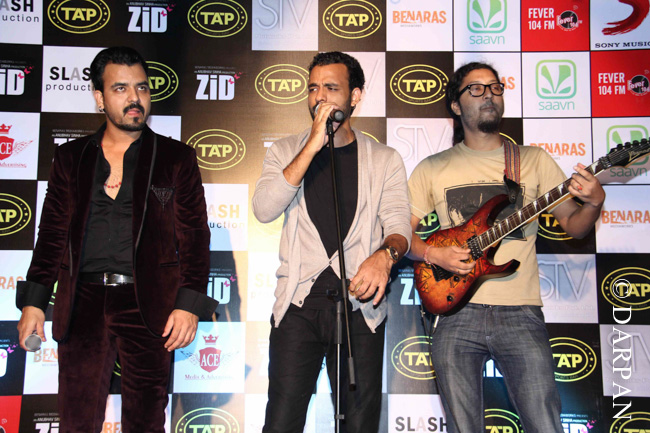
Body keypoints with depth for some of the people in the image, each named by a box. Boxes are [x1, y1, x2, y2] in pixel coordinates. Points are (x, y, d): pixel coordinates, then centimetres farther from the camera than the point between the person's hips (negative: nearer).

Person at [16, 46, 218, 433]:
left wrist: (189, 304, -8)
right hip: (83, 306, 2)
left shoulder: (176, 158, 6)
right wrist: (34, 301, 5)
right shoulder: (71, 157, 12)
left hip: (148, 307, -1)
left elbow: (194, 237, 1)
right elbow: (52, 235, 12)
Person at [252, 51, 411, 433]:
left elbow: (399, 224, 0)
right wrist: (313, 145, -10)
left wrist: (385, 255, -24)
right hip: (299, 303, 0)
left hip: (359, 302, 0)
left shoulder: (384, 160, 10)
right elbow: (264, 210, -6)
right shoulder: (286, 151, 11)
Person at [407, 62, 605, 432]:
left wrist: (593, 203, -10)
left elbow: (574, 225, 11)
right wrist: (433, 254, -8)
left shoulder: (533, 160, 12)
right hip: (456, 313, 0)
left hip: (521, 314, 0)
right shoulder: (432, 168, 11)